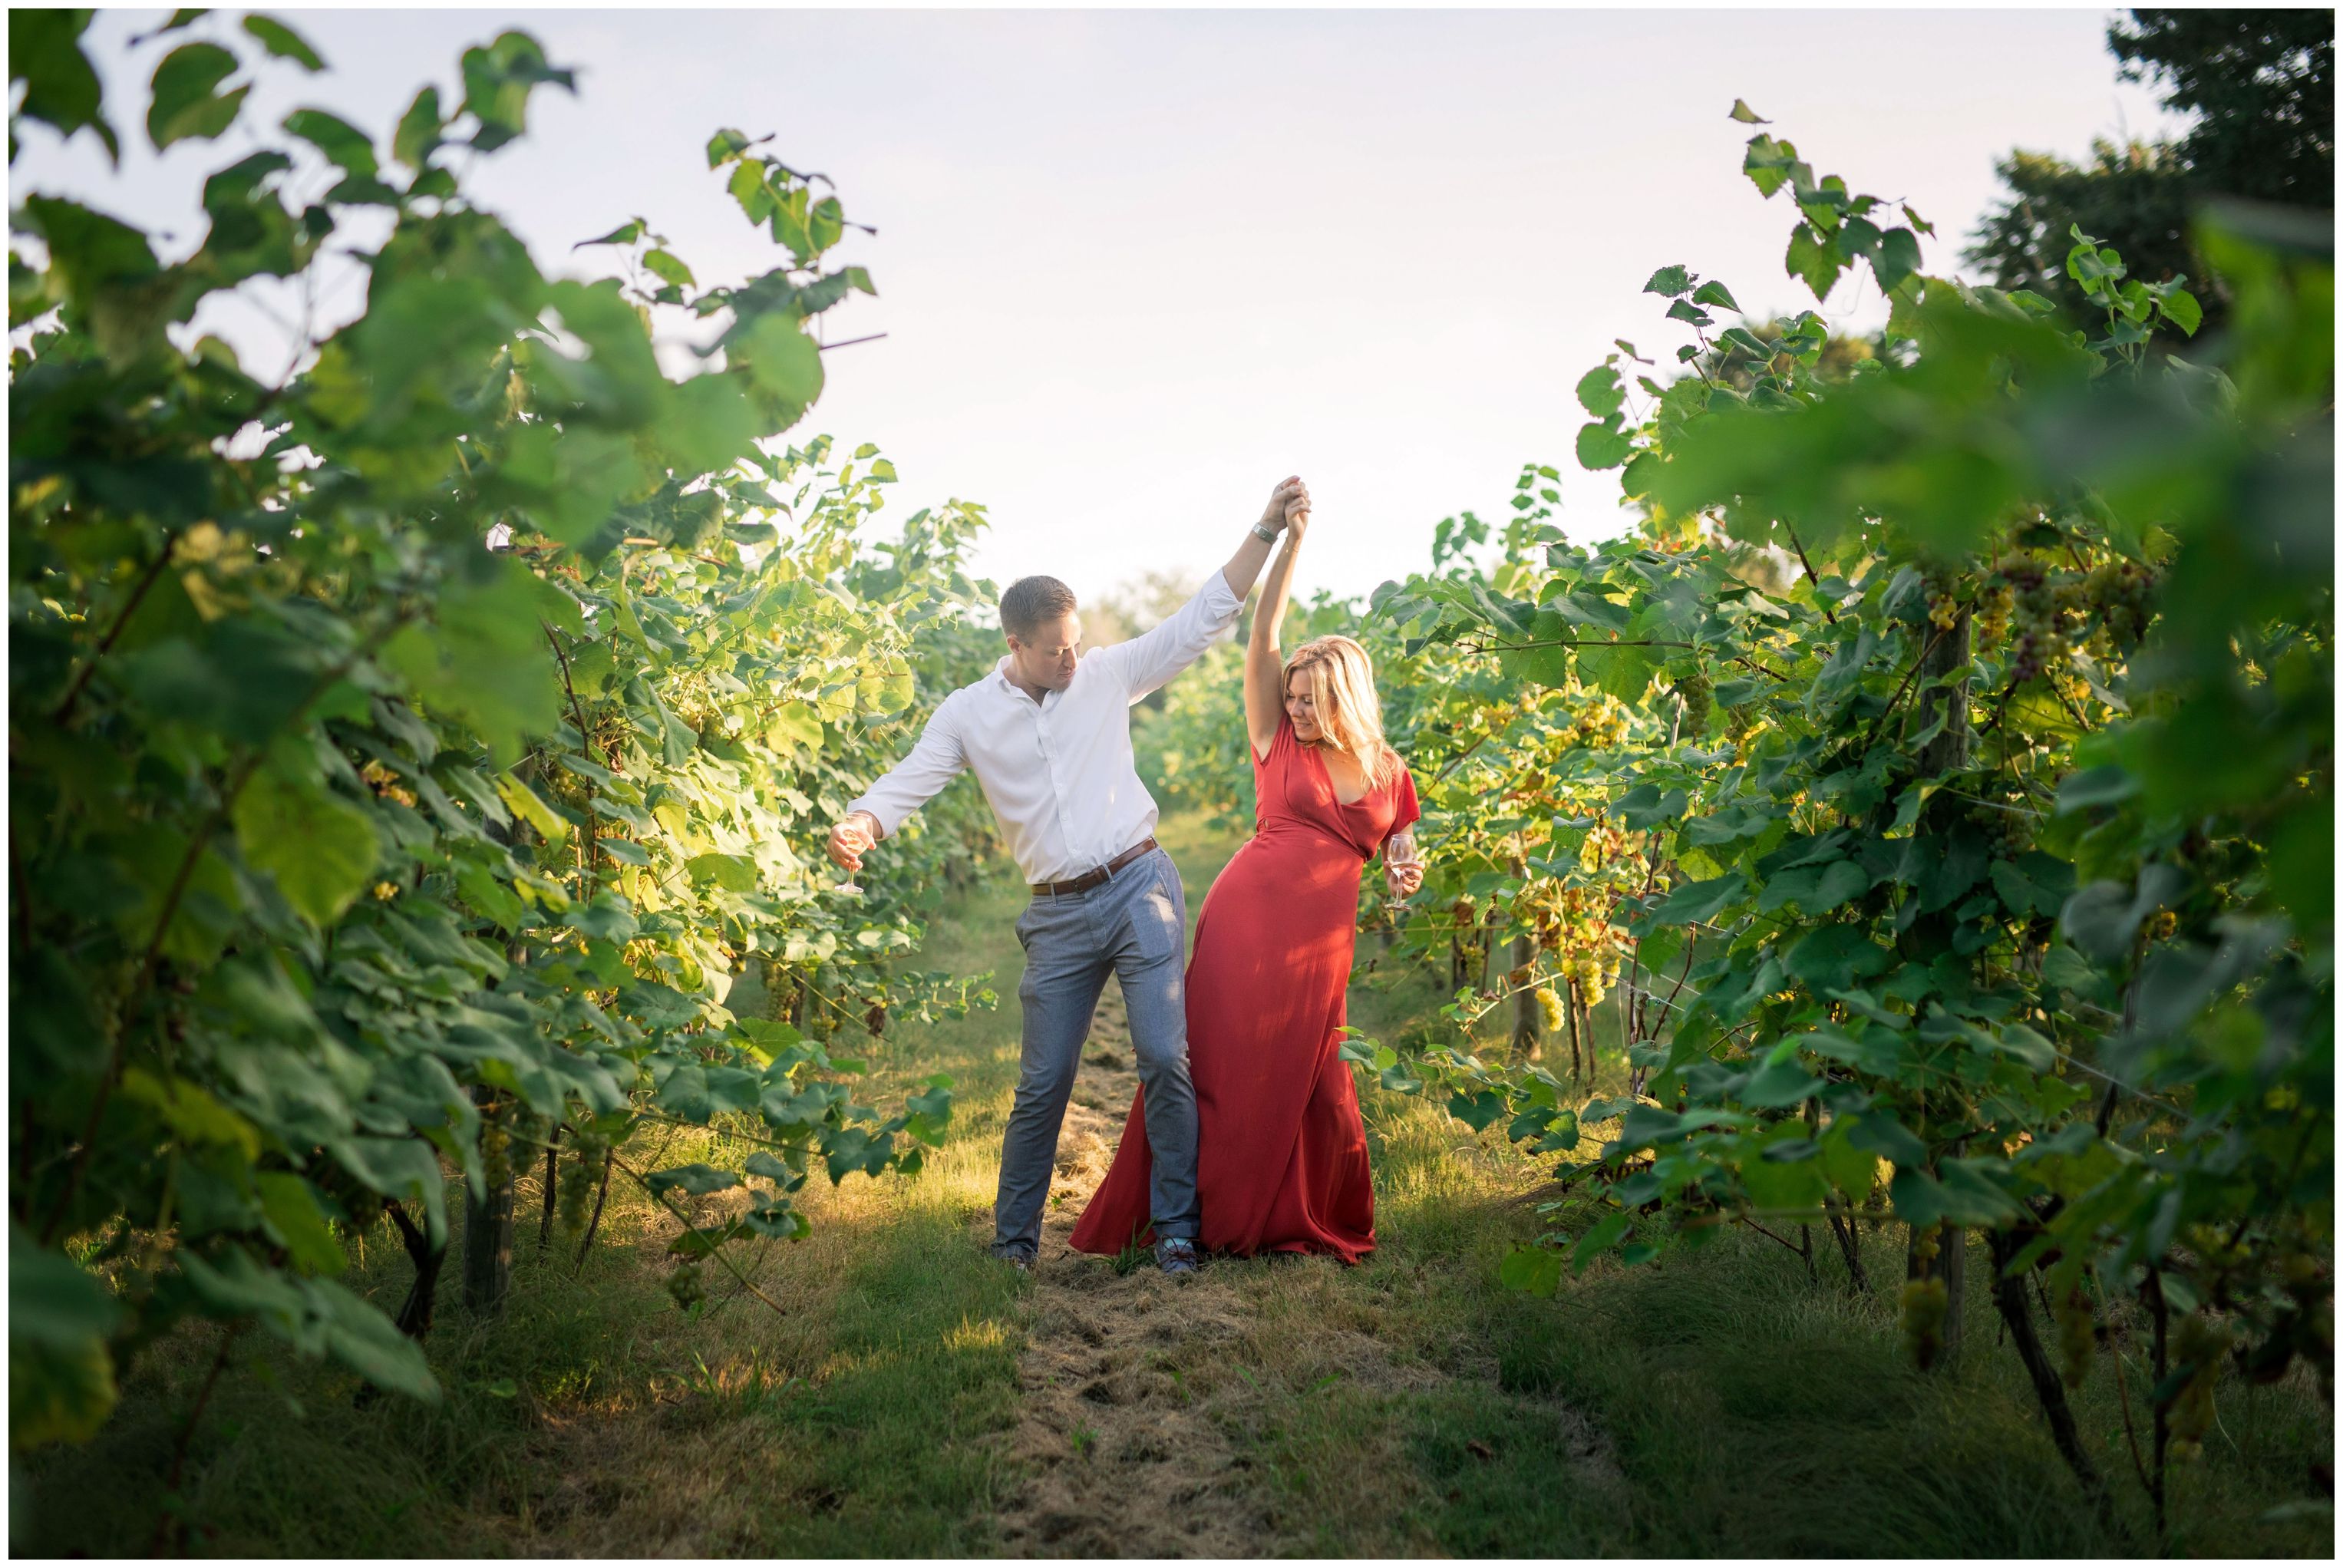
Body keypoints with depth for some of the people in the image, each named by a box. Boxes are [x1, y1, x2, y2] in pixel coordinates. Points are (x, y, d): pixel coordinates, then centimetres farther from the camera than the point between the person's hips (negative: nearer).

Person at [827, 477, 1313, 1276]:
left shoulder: (1107, 675, 3)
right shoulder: (968, 713, 3)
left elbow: (1204, 616, 3)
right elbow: (910, 780, -6)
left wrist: (1266, 529, -4)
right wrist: (858, 826, -29)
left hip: (1140, 888, 0)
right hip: (1058, 915, 0)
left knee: (1165, 1057, -7)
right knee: (1042, 1083, 3)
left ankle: (1176, 1228, 6)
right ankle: (1013, 1241, 18)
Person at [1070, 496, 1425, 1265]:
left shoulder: (1390, 775, 11)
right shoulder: (1279, 743, 3)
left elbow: (1400, 855, 22)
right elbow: (1261, 641, -5)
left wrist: (1404, 875, -3)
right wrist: (1289, 539, -11)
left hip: (1318, 948, 2)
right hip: (1245, 920, -2)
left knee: (1308, 1082, 5)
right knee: (1220, 1068, -2)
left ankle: (1303, 1223, 24)